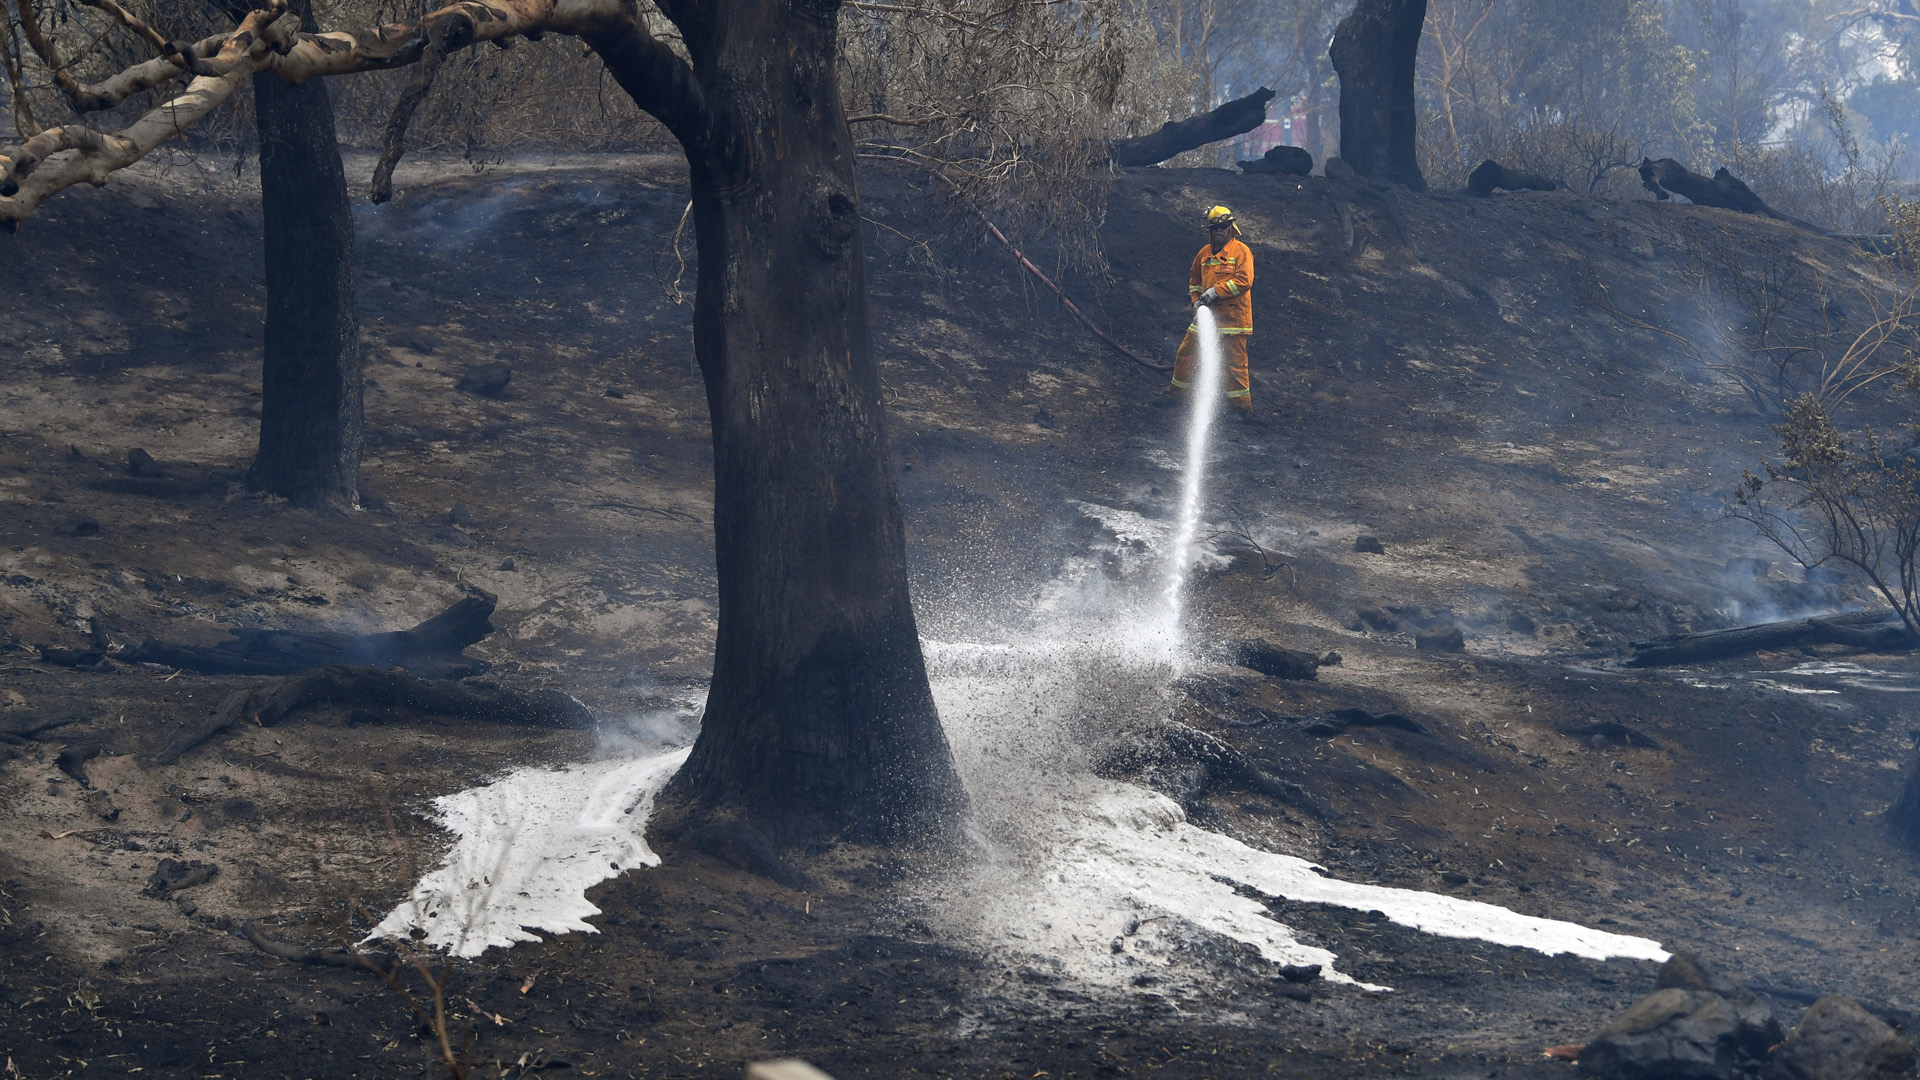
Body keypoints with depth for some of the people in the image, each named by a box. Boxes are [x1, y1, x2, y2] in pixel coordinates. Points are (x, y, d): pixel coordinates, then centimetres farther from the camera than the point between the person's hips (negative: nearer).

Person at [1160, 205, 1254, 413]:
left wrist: (1215, 291, -17)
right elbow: (1194, 280, 26)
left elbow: (1244, 281, -16)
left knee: (1235, 363, -5)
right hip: (1207, 316, 6)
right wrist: (1197, 300, 9)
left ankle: (1243, 406, 2)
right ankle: (1175, 394, 24)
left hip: (1233, 316, -6)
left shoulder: (1241, 251, -6)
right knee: (1185, 353, 9)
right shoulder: (1204, 253, 13)